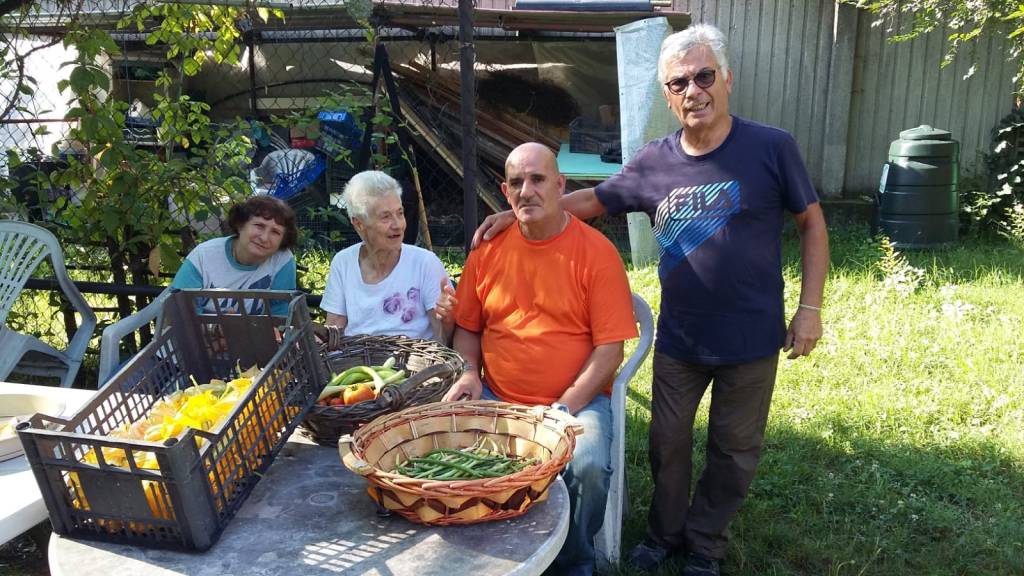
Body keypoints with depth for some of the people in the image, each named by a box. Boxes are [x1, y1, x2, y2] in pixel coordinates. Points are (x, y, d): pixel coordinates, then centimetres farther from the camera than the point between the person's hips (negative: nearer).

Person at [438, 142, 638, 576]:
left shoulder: (596, 251, -6)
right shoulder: (488, 247, 5)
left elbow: (610, 348, -8)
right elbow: (466, 326, 15)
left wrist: (564, 409, -16)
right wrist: (470, 373, -4)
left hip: (577, 400, -3)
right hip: (495, 399, 3)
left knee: (589, 466, -29)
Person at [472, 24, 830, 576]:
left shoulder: (771, 147, -12)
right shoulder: (653, 161, -5)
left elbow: (812, 223, -3)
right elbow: (592, 199, 8)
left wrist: (809, 308, -7)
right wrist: (516, 213, -2)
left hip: (751, 342, -2)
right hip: (678, 341, 2)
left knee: (733, 452, 15)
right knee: (668, 443, 17)